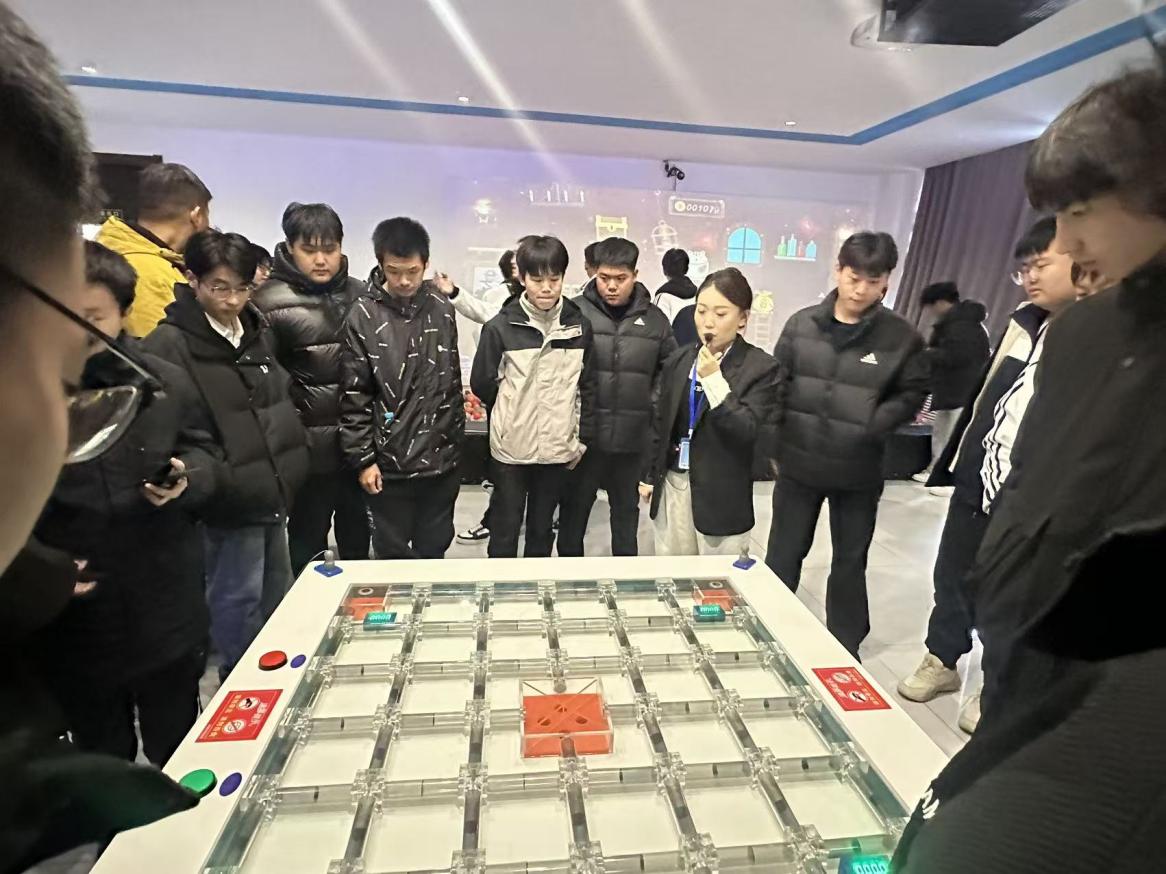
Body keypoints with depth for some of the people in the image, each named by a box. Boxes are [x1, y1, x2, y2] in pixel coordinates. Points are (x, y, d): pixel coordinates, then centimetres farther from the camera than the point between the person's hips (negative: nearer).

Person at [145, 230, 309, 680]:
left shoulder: (258, 331, 10)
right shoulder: (170, 345, -14)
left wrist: (290, 467, 16)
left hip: (273, 490, 8)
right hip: (230, 500, -7)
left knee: (277, 595, 20)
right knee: (238, 598, 6)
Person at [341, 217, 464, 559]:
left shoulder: (442, 309, 3)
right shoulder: (363, 317, -7)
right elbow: (355, 396, -6)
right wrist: (362, 458, -8)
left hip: (441, 458, 3)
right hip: (389, 463, -3)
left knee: (434, 552, 17)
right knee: (393, 556, 12)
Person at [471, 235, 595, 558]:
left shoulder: (580, 326, 0)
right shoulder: (501, 326, -8)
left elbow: (587, 386, 6)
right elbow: (482, 383, -1)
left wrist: (583, 438, 5)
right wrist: (512, 414, 7)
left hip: (557, 446, 2)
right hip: (510, 446, -2)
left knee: (542, 526, 17)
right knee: (505, 527, 11)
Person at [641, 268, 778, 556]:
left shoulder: (761, 367, -8)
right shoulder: (678, 359, 6)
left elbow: (747, 432, -16)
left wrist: (714, 380, -21)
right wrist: (649, 475, 14)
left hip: (720, 493, -4)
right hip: (673, 482, 4)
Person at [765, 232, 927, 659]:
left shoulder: (901, 337, -6)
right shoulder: (802, 324, -2)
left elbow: (913, 394, 1)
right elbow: (778, 385, 1)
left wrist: (873, 428, -17)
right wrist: (774, 445, -5)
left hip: (859, 471, 0)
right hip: (798, 463, 1)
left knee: (850, 561, 15)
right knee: (783, 556, 12)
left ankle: (845, 648, 34)